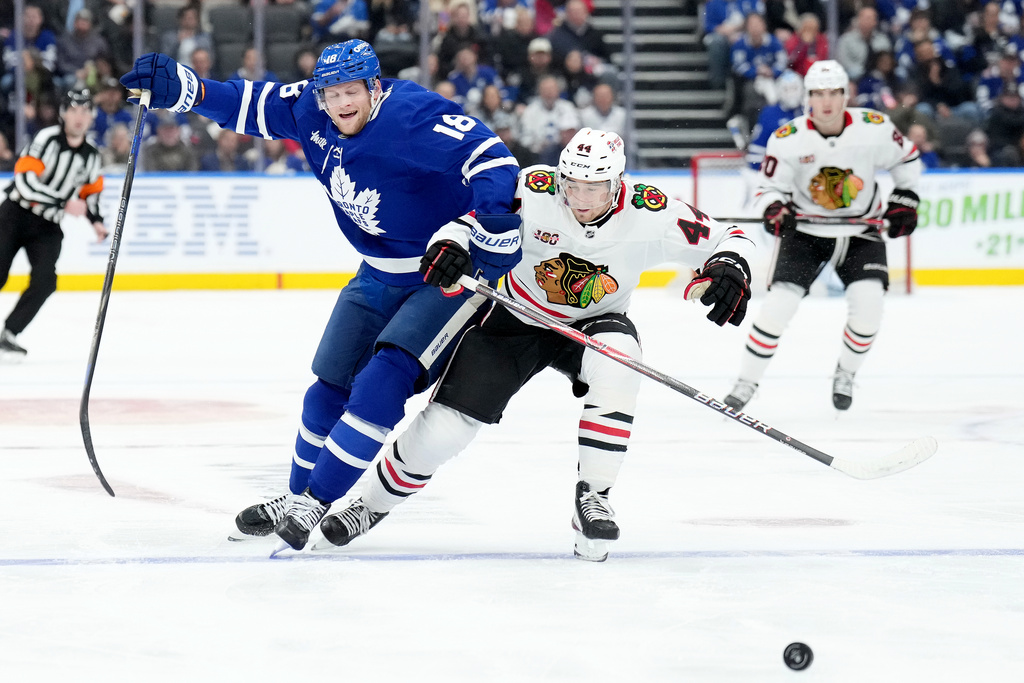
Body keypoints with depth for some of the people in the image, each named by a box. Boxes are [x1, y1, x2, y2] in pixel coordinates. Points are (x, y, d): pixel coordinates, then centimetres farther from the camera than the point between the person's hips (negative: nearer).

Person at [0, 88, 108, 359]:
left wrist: (96, 221, 4)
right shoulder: (47, 139, -16)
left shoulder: (91, 156, 4)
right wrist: (64, 204, -27)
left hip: (47, 226, 4)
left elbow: (91, 191, 22)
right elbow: (25, 182, -25)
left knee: (44, 281, -14)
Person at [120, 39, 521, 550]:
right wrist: (178, 88, -7)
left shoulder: (414, 116, -28)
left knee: (383, 380, -20)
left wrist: (494, 214, -53)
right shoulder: (311, 112, -6)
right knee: (333, 382, 12)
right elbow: (250, 105, 5)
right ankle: (297, 498, 29)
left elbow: (487, 156, -36)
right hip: (381, 273, 8)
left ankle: (318, 503, -12)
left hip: (454, 271, -8)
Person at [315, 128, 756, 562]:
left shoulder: (648, 213, -23)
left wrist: (730, 269, -35)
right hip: (514, 317, 0)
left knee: (617, 364, -36)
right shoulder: (534, 191, -25)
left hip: (593, 323, 0)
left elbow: (724, 237, -14)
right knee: (444, 426, -8)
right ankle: (372, 504, 18)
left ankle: (592, 498, -23)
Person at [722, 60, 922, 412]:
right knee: (778, 303, -14)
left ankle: (845, 373, 11)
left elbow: (906, 159, 4)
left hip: (862, 232, 1)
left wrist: (904, 201, -1)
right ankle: (747, 382, 0)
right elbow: (770, 185, -6)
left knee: (867, 304, -16)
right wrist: (774, 209, -26)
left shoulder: (874, 128, -14)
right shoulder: (788, 139, -16)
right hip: (807, 231, -1)